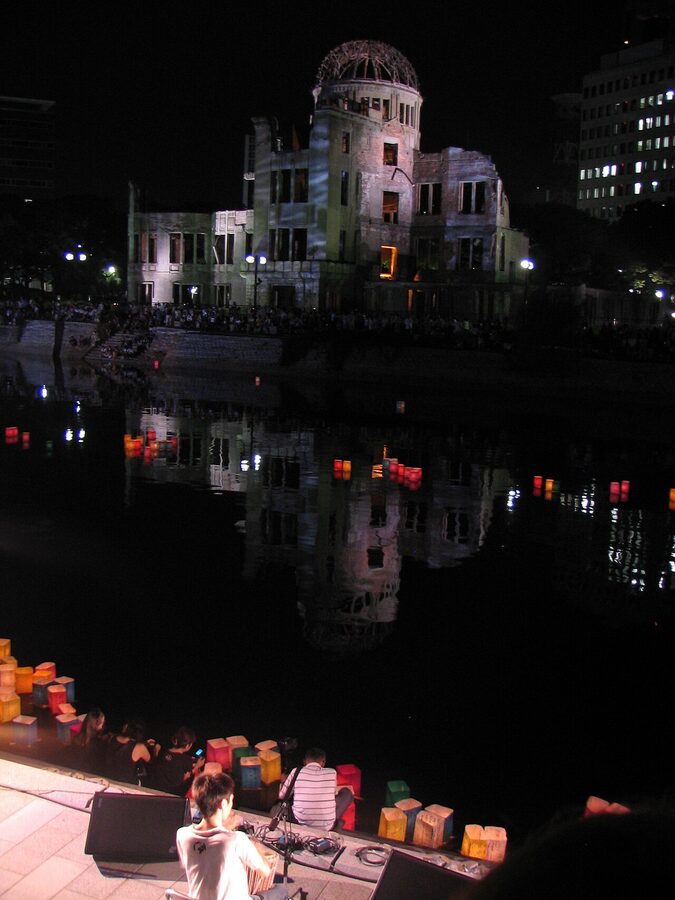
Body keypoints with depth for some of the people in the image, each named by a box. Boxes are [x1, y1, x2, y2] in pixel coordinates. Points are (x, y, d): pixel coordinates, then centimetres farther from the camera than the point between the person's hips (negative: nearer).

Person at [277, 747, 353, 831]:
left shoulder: (296, 772, -2)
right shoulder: (332, 773, -1)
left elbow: (281, 796, 11)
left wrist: (283, 783, 33)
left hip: (301, 824, 1)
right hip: (326, 827, -1)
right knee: (347, 792, 21)